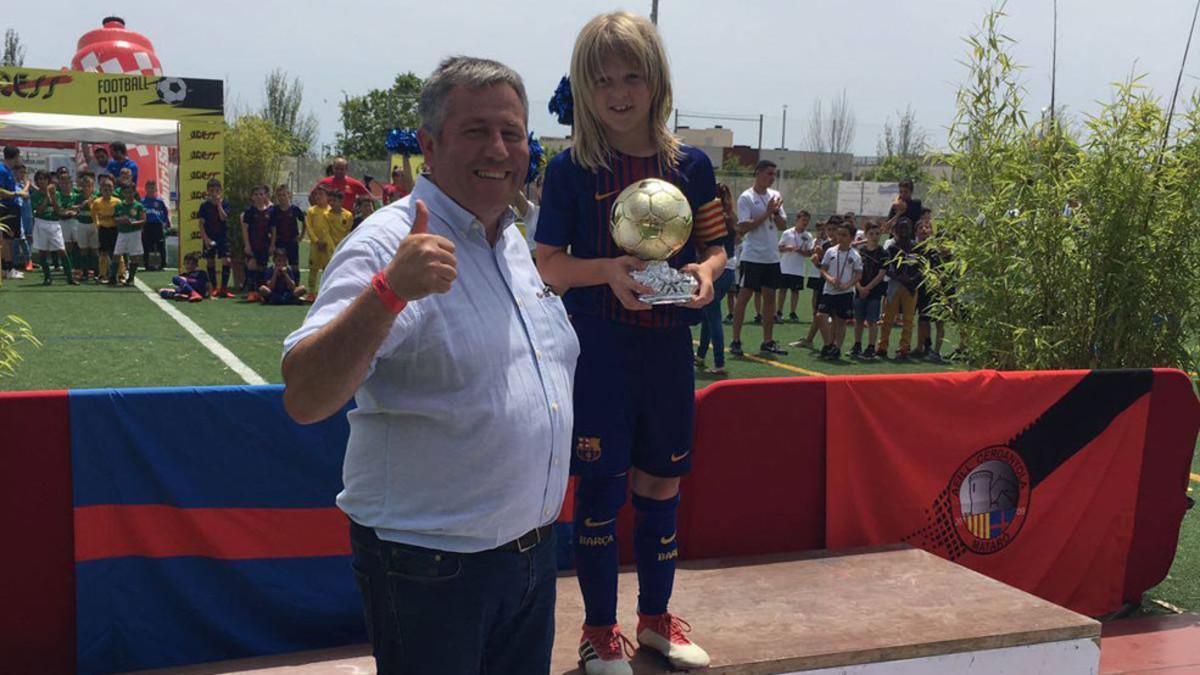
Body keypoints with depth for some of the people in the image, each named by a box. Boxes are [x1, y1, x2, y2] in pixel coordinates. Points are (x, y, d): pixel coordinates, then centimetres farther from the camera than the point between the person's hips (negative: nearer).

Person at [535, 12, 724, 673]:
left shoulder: (690, 164, 4)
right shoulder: (571, 169, -4)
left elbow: (714, 247, 9)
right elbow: (548, 263, -5)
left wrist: (706, 273, -14)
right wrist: (607, 271, -22)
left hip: (669, 344, 3)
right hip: (597, 345, -3)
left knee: (662, 482, 13)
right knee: (601, 487, 2)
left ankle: (656, 617, 31)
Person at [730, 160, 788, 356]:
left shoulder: (775, 195, 12)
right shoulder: (746, 197, -7)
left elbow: (783, 225, 12)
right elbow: (743, 227, -15)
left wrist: (776, 212, -7)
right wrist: (766, 213, -17)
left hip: (772, 257, 7)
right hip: (752, 257, -7)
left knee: (770, 297, 8)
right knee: (744, 296, -3)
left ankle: (768, 342, 14)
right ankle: (736, 341, 3)